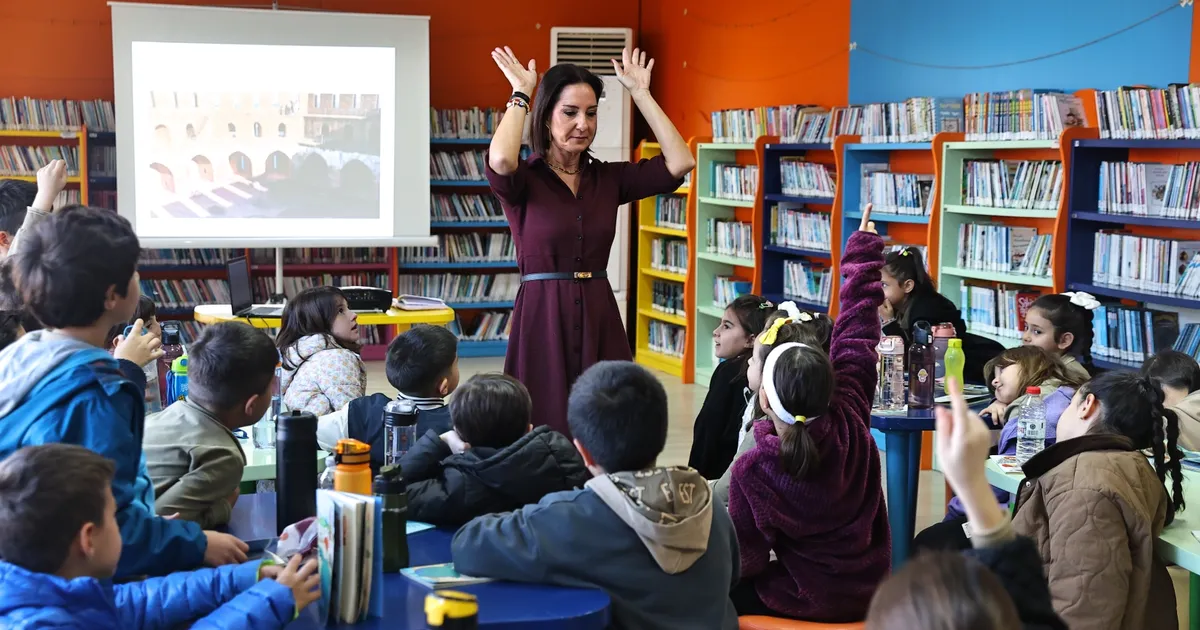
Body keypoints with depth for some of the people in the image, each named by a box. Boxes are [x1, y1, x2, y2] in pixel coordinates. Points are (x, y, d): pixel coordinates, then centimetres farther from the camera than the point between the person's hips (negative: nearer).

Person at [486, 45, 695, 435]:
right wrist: (520, 94, -13)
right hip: (542, 317, -4)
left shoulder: (609, 178, 9)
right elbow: (501, 160, -28)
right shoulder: (523, 180, -3)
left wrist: (640, 93, 1)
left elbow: (680, 162, -2)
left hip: (600, 318, 4)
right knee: (545, 429, -3)